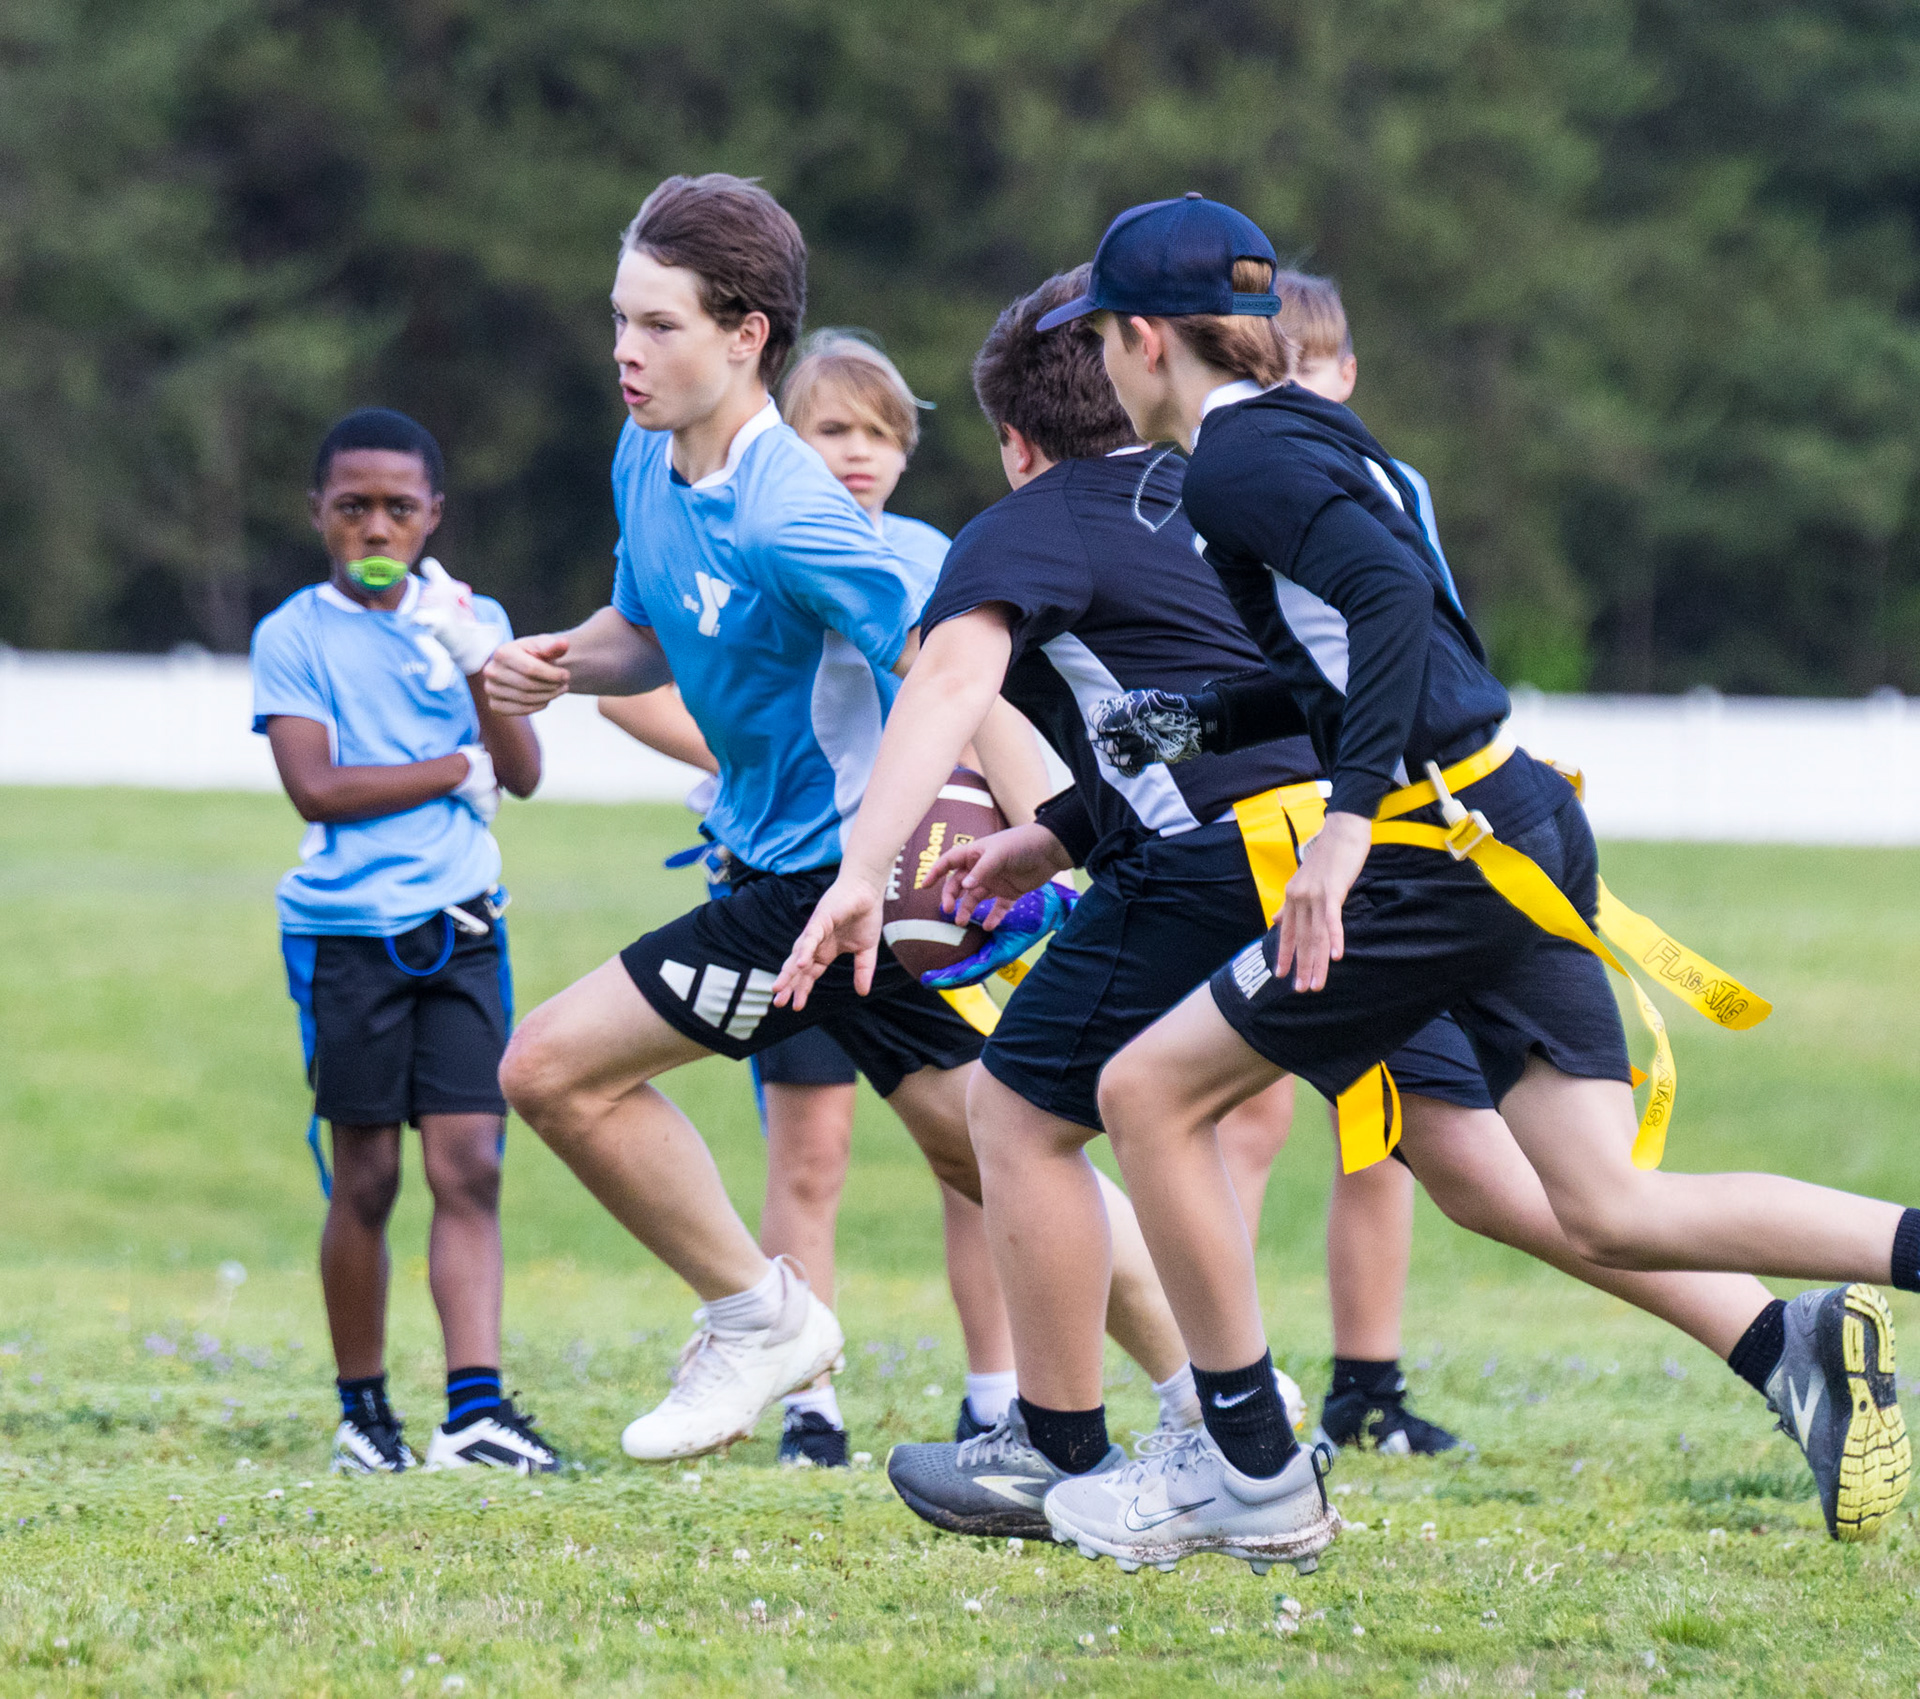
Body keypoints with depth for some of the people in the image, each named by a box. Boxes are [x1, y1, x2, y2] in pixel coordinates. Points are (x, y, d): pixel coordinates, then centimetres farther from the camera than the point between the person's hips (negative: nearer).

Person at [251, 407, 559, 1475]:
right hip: (348, 930, -2)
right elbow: (317, 786, -9)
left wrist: (481, 664, -13)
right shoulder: (295, 635, 2)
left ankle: (476, 1408, -14)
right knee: (368, 1177, 1)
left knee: (470, 1165, -8)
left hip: (461, 925, 2)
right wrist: (458, 768, -4)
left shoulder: (468, 617, 12)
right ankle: (363, 1409, 14)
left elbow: (523, 774, 2)